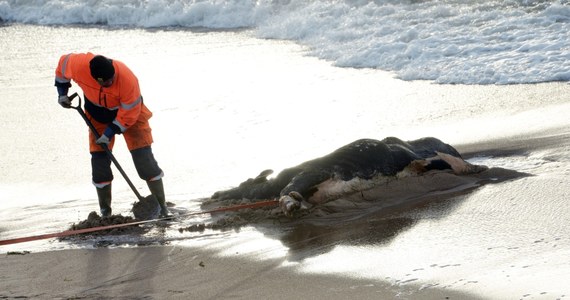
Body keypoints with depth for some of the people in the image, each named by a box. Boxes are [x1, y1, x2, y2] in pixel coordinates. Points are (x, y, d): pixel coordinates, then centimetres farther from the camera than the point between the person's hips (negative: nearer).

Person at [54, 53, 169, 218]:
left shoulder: (128, 79, -38)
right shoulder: (79, 65, -31)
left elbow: (129, 114, -25)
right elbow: (63, 63, -5)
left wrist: (110, 132, -21)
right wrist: (62, 92, 0)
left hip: (130, 112, -3)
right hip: (98, 115, 3)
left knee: (144, 159, -10)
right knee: (99, 161, -4)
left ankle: (162, 208, -3)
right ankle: (105, 213, 9)